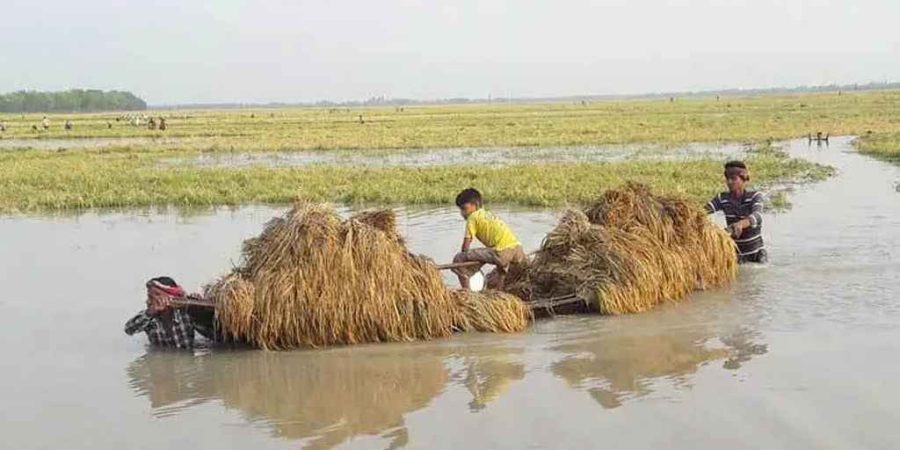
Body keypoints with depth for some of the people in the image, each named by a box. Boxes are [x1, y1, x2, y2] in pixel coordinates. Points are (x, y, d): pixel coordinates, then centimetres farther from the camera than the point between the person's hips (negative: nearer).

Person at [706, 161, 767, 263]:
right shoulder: (722, 199, -3)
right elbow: (704, 210, -17)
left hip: (756, 252, -1)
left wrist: (741, 224, -52)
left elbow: (757, 216, -31)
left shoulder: (755, 196, -12)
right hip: (735, 252, 2)